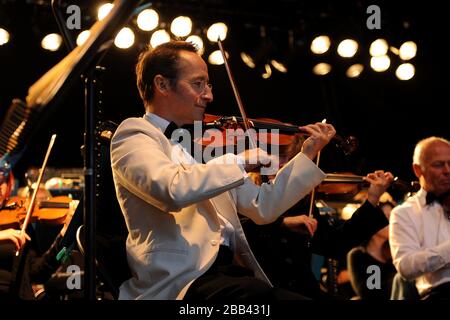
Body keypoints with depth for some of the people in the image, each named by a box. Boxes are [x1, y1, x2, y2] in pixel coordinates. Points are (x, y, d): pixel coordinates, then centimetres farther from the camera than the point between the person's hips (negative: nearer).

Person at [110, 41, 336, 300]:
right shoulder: (135, 134, 1)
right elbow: (173, 191, -22)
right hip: (181, 279, -7)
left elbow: (262, 208, 20)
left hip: (230, 269, 7)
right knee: (265, 296, -35)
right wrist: (239, 161, -13)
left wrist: (307, 156, 17)